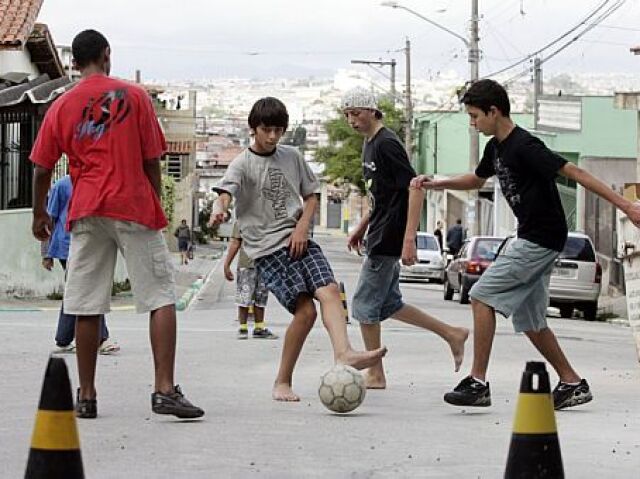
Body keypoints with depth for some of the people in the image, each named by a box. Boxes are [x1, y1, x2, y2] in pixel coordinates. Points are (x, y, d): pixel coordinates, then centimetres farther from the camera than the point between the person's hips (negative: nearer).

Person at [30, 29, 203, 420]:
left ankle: (87, 397, 8)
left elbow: (42, 170, 10)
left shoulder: (61, 107, 8)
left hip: (85, 212, 3)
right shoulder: (134, 96, 2)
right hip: (133, 208, -3)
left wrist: (40, 214, 24)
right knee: (162, 299, -2)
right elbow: (152, 161, 1)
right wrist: (157, 208, 12)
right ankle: (165, 390, -13)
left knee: (87, 307, 6)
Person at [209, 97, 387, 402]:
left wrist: (303, 225, 0)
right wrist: (219, 210, -43)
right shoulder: (242, 164, -1)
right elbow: (225, 192, -19)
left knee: (329, 290, -21)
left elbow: (311, 196, 20)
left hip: (298, 240, 5)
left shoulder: (291, 157, 13)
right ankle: (282, 383, -3)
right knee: (305, 310, -15)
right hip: (266, 247, -5)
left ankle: (343, 352, -39)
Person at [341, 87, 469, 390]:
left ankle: (375, 375, 6)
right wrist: (361, 228, 24)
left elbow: (413, 189, -20)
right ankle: (452, 334, 21)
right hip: (379, 237, 10)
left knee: (364, 304, -3)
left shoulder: (386, 144, -16)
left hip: (388, 239, -10)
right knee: (388, 304, 14)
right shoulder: (370, 143, 14)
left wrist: (409, 237, -23)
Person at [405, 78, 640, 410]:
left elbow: (572, 172, -20)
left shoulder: (524, 146, -18)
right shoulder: (496, 147, 10)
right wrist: (435, 184, 15)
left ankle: (478, 383, -10)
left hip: (542, 239, -10)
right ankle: (572, 383, 18)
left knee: (482, 296, -12)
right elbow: (477, 180, 30)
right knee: (529, 320, 11)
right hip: (530, 238, 10)